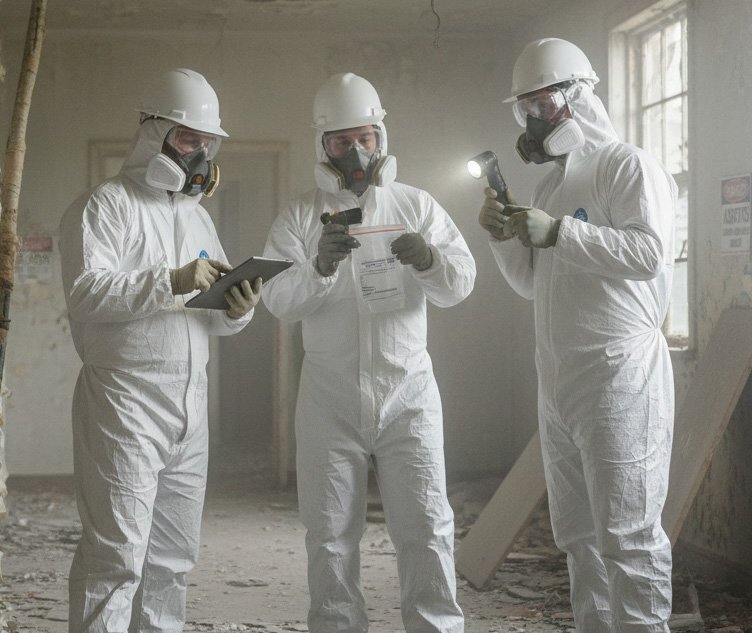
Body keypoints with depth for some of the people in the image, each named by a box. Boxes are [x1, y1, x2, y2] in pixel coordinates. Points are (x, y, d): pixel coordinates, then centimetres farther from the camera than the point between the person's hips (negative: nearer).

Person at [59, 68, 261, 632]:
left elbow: (216, 317, 21)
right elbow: (84, 292, -17)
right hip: (124, 403, -7)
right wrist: (172, 282, -24)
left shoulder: (198, 215, 22)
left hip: (189, 405, 8)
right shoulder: (104, 206, -2)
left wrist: (237, 310, -2)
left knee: (173, 558, 8)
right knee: (116, 556, -10)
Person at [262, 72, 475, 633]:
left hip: (407, 393, 0)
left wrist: (429, 260, -25)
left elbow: (460, 283, -3)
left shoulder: (416, 206, 5)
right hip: (329, 400, 0)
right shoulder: (300, 217, 3)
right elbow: (277, 300, -8)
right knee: (331, 534, 7)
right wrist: (319, 267, -29)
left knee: (426, 528, -1)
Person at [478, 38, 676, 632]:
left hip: (618, 375, -8)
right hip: (558, 380, 9)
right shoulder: (550, 183, 20)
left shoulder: (627, 165, -4)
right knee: (578, 533, 11)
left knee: (628, 537, -9)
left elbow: (650, 251, -18)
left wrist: (557, 232, -19)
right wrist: (505, 236, 5)